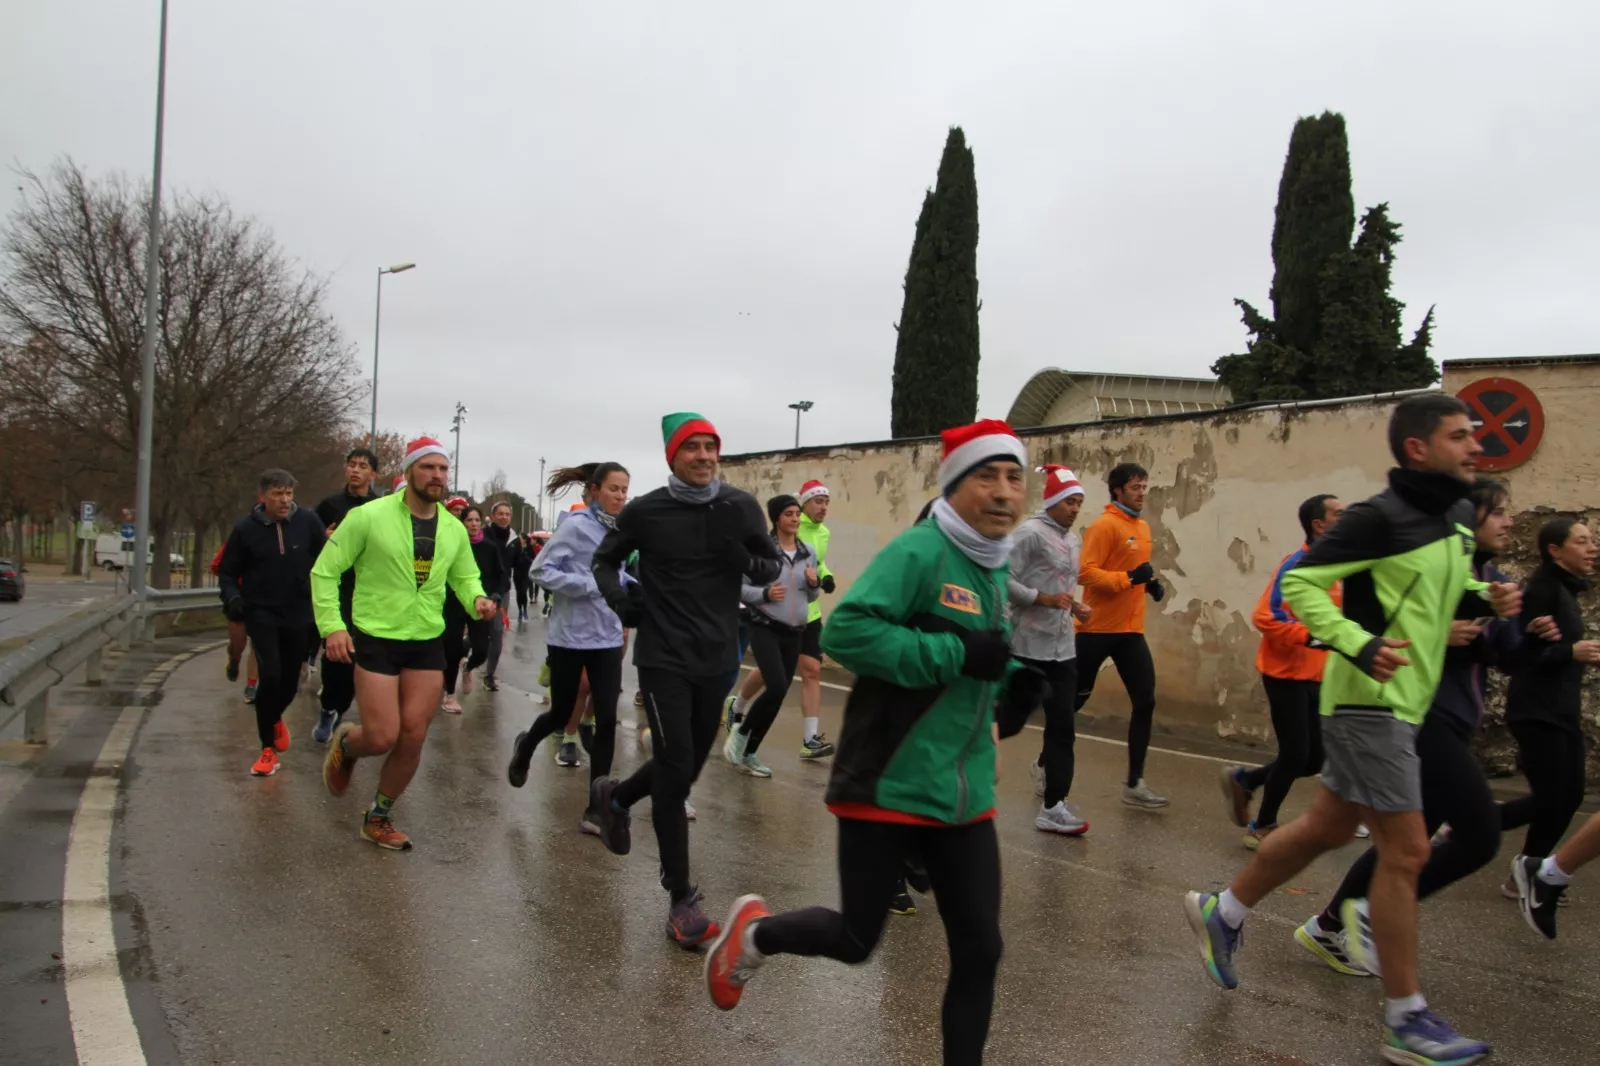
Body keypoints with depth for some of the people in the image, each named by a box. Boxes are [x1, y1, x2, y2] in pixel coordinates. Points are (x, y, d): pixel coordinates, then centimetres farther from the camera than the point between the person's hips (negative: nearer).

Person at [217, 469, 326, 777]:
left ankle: (275, 718, 46)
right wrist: (232, 598, -15)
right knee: (270, 676, -16)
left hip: (298, 613, 2)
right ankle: (268, 748, 2)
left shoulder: (308, 520, -7)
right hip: (261, 612, -2)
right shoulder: (245, 528, -7)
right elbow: (228, 571, 3)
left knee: (290, 681, 10)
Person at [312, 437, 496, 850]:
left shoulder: (454, 529, 3)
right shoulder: (369, 516, -12)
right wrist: (331, 625, -16)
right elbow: (325, 571, -6)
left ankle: (379, 818, 25)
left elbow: (465, 576, 16)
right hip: (376, 640, -4)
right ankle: (344, 743, 31)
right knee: (382, 738, -7)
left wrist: (477, 599, -7)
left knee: (412, 739, 4)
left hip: (428, 644, 4)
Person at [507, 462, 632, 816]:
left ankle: (596, 810, 5)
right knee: (562, 713, 11)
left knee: (607, 719, -3)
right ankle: (526, 744, 48)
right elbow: (542, 569, -15)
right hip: (569, 636, -5)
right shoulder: (577, 527, -13)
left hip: (607, 637, 5)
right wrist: (590, 586, -22)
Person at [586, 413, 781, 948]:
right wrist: (617, 595, -11)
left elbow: (771, 567, 6)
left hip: (716, 659, 4)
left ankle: (613, 795, 48)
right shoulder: (645, 511, -7)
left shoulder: (741, 507, -2)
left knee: (689, 766, 17)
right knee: (676, 772, -8)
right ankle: (682, 900, 5)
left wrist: (750, 562, -17)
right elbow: (605, 559, 9)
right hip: (664, 658, -4)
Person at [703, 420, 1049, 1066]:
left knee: (980, 950, 8)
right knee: (856, 941, 7)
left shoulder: (997, 569, 9)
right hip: (887, 788, -7)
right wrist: (958, 654, -28)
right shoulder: (919, 551, -17)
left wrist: (1012, 679, 3)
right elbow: (844, 631, -27)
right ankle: (755, 932, 36)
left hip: (965, 797, 7)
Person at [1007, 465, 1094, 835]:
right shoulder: (1029, 533, -10)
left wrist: (1073, 605, 6)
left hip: (1063, 648, 7)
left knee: (1062, 725, 8)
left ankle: (1053, 807, 23)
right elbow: (1004, 581, -17)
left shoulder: (1074, 540, 15)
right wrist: (1044, 599, -21)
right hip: (1028, 647, -7)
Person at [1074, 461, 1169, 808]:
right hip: (1097, 629, -7)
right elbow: (1085, 571, -20)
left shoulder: (1143, 527, 13)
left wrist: (1150, 583, 5)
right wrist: (1129, 578, -25)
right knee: (1074, 700, 5)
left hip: (1130, 630, 7)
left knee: (1145, 702, 1)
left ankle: (1134, 783, 8)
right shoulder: (1104, 525, -12)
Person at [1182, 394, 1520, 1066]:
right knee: (1406, 852, -5)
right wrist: (1359, 645, -27)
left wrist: (1488, 598, 6)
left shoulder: (1459, 518, 11)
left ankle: (1221, 913, 32)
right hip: (1369, 701, -9)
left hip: (1400, 703, 9)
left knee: (1329, 827, 17)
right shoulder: (1380, 518, -15)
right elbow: (1299, 584, -16)